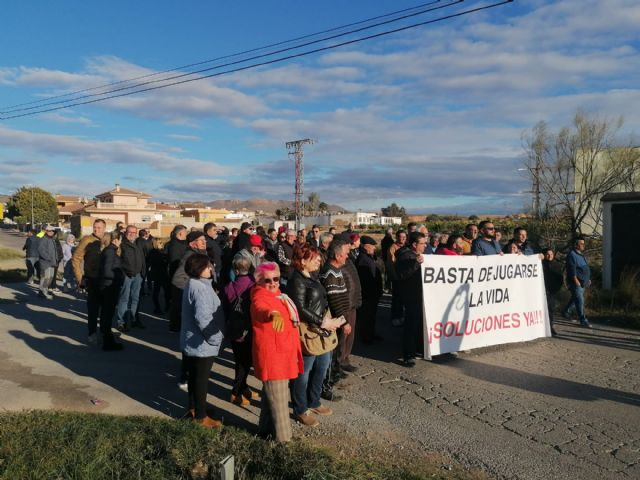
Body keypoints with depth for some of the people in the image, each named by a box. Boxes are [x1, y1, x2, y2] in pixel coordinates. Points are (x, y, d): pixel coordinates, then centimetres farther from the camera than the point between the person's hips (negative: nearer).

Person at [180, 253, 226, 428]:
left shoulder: (193, 284, 8)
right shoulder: (200, 288, -25)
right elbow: (203, 318, -31)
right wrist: (215, 337, -21)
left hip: (192, 341, 10)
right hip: (202, 343, -10)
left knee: (195, 376, 23)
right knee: (201, 379, 4)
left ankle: (193, 407, 39)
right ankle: (200, 416, 17)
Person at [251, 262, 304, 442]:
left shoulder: (278, 295, 11)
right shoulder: (260, 298, -19)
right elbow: (261, 309, -46)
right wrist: (273, 314, -68)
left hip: (282, 353, 10)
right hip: (271, 355, -10)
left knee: (271, 395, 23)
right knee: (279, 400, 1)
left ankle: (266, 429, 38)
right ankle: (283, 438, 13)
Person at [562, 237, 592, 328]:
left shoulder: (581, 254, 17)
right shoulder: (572, 255, -13)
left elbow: (586, 268, 24)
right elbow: (572, 269, -21)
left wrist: (588, 279, 21)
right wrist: (576, 281, -24)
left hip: (583, 283, 10)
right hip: (576, 283, -10)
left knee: (575, 298, 18)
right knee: (580, 300, -9)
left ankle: (565, 311, 35)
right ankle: (583, 320, -8)